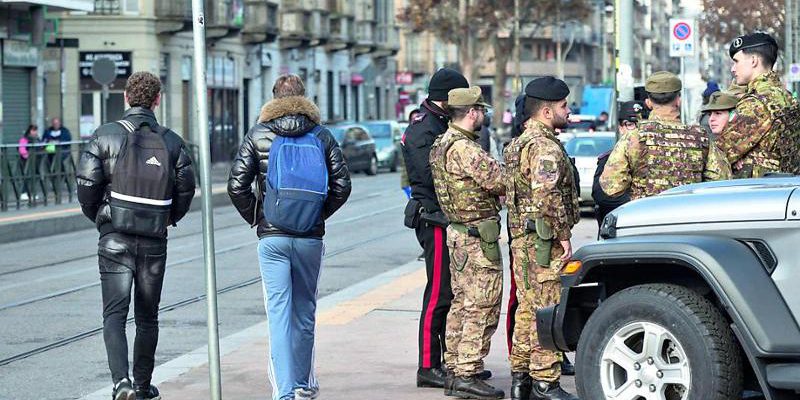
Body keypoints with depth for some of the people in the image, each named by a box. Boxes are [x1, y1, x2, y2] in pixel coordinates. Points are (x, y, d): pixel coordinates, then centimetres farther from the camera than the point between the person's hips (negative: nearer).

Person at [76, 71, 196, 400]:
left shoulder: (106, 136, -4)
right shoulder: (171, 141, 2)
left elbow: (87, 184, -7)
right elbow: (186, 187, 3)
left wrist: (97, 217, 11)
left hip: (115, 238, -2)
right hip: (155, 240, 2)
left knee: (114, 314, -2)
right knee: (147, 316, 14)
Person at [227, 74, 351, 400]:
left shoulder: (258, 135, 0)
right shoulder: (321, 135, 3)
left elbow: (237, 185, -5)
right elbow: (342, 184, 0)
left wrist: (255, 217, 8)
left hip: (271, 236, -1)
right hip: (311, 236, 2)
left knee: (278, 311, -1)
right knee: (305, 310, 14)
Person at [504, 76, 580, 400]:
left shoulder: (518, 145, 17)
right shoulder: (546, 147, -15)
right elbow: (547, 196, -26)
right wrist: (563, 234, -18)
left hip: (522, 239, 10)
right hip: (544, 241, -10)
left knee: (528, 309, 15)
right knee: (547, 311, -7)